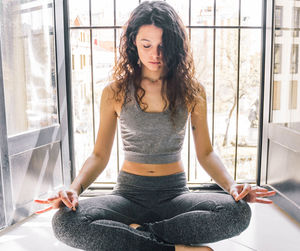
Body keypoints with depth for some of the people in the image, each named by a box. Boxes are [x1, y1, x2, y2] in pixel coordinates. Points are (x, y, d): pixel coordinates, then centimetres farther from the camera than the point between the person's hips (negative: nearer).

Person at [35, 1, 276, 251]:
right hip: (129, 193, 0)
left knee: (239, 212, -28)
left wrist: (231, 185, -13)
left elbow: (205, 152, 5)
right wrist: (74, 188, -16)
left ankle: (138, 231, -19)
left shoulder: (192, 90, 1)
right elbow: (100, 155, 3)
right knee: (65, 221, -28)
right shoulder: (115, 92, 1)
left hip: (175, 194, 1)